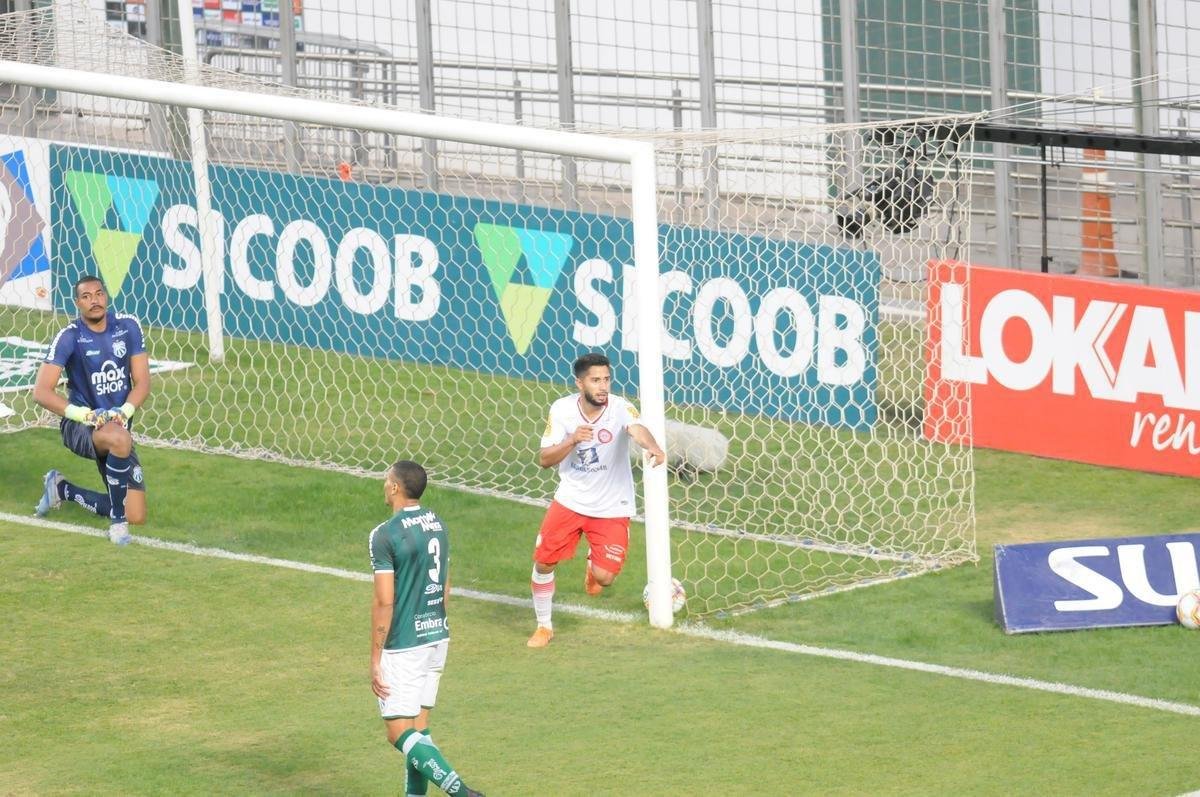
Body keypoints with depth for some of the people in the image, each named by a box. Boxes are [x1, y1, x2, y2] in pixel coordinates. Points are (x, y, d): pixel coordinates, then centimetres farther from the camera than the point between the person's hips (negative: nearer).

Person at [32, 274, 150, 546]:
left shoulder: (128, 327, -1)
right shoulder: (69, 337, -12)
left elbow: (142, 381, 0)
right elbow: (41, 391, -17)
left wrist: (124, 411, -20)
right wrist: (84, 414, -30)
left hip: (117, 425, 5)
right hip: (79, 426, -5)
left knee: (135, 516, 0)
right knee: (120, 439, -42)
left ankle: (60, 489, 24)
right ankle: (118, 523, -26)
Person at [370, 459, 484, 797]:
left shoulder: (385, 535, -16)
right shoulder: (438, 525, 7)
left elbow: (384, 601, -18)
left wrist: (376, 660, -13)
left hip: (403, 644, -8)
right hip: (438, 637, 8)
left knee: (400, 734, -5)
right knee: (418, 727, 15)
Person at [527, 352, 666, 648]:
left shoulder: (620, 408, -22)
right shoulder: (562, 409, -11)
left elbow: (638, 429, -44)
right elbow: (544, 459, -11)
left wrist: (652, 446, -68)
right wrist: (572, 440, -29)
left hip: (612, 508, -2)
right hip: (570, 500, 2)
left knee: (604, 577, -9)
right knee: (543, 562, 0)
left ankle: (593, 564, 31)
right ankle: (544, 627, 26)